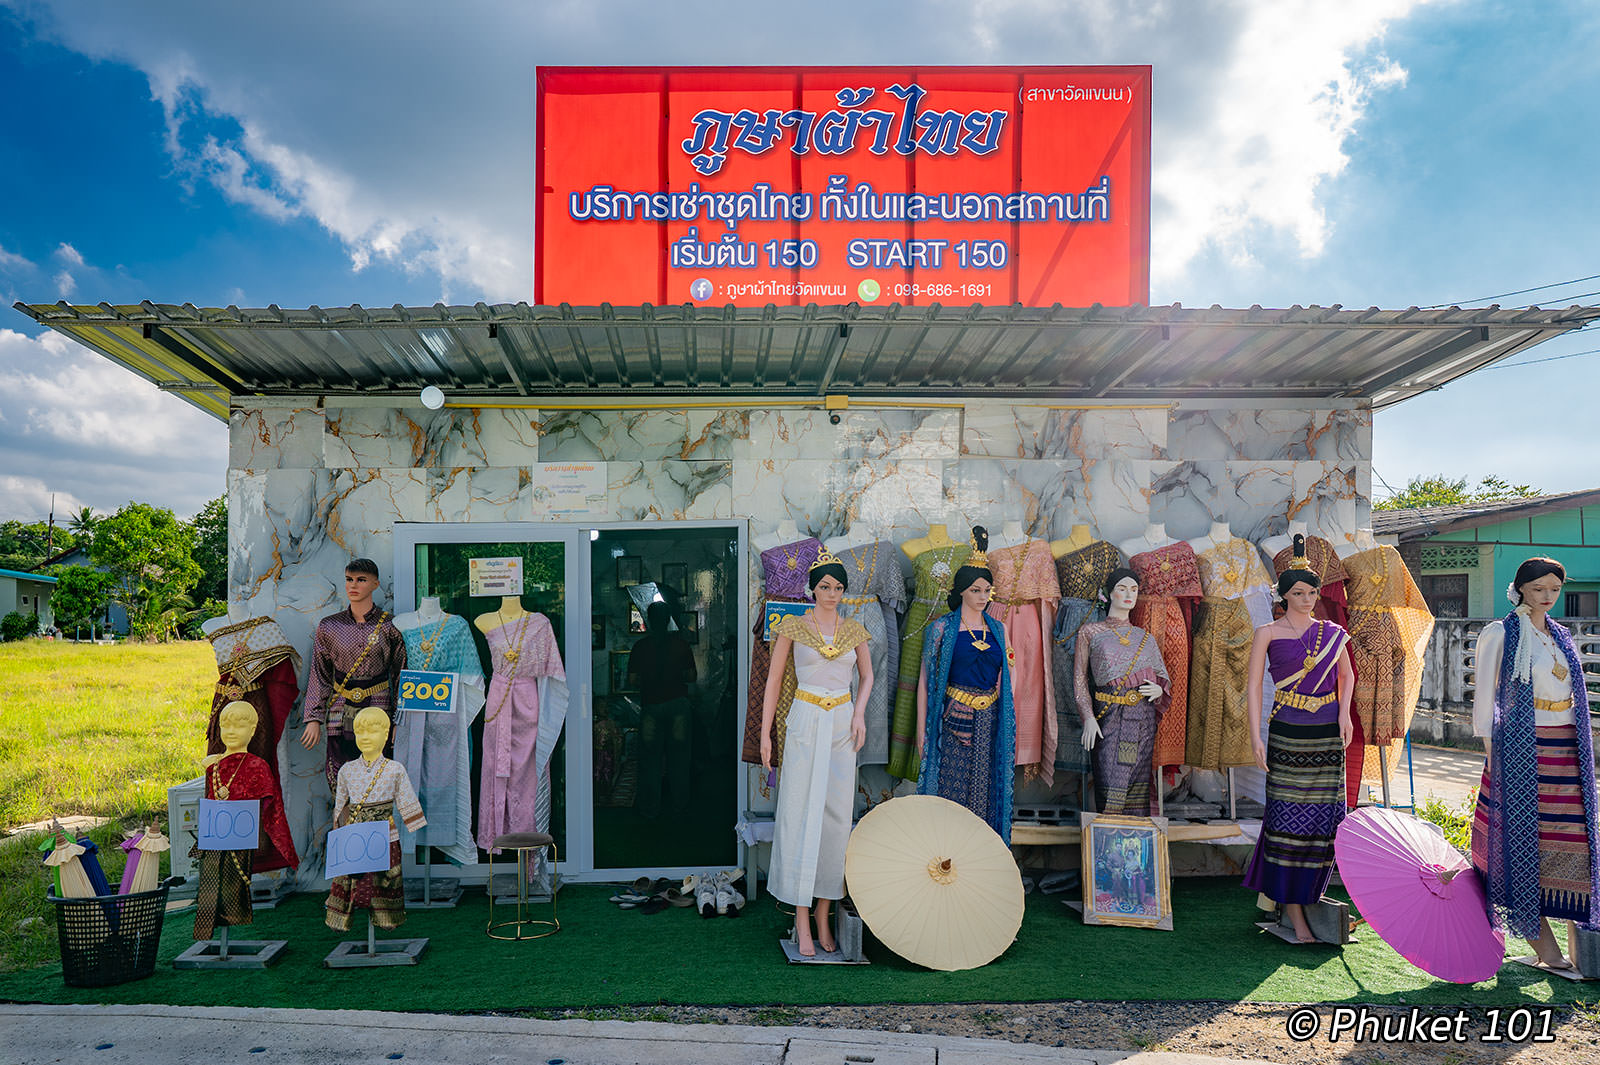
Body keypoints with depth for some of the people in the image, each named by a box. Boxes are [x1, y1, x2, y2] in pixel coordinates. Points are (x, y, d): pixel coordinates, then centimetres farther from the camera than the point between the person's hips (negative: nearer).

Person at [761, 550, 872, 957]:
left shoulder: (854, 630, 9)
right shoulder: (793, 626, 0)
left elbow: (867, 676, 21)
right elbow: (774, 680, 2)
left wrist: (859, 713, 3)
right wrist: (765, 733, -2)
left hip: (842, 724, 3)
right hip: (805, 721, -3)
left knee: (836, 814, 3)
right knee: (801, 814, -5)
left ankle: (824, 915, 12)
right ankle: (802, 921, 1)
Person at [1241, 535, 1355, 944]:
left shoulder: (1333, 633, 11)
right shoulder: (1267, 633, 1)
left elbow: (1347, 675, 24)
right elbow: (1254, 685, -1)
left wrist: (1344, 713, 7)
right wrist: (1255, 736, -8)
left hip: (1327, 734, 4)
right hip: (1287, 733, -3)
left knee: (1323, 817, 3)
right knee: (1289, 817, -3)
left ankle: (1302, 894, 22)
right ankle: (1292, 909, 5)